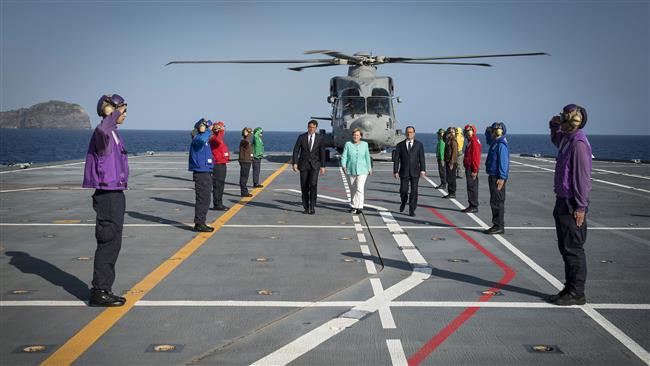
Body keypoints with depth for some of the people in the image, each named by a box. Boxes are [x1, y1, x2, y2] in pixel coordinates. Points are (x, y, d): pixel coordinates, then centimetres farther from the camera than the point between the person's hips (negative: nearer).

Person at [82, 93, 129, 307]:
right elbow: (103, 129, -43)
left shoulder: (113, 134, 17)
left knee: (112, 244, 14)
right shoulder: (102, 133, -15)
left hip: (115, 194, 10)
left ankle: (103, 290, 22)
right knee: (109, 243, -6)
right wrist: (115, 114, -26)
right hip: (107, 195, -10)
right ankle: (99, 292, 1)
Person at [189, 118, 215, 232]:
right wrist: (209, 130, -26)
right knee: (202, 200, -8)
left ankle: (200, 223, 22)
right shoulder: (197, 138, -13)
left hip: (206, 173, 10)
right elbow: (202, 140, -38)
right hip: (201, 173, -10)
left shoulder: (205, 139, 16)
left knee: (205, 200, 14)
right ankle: (199, 224, -3)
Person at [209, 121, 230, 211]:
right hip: (218, 165, -10)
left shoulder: (220, 139, 19)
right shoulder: (213, 138, -13)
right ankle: (217, 205, -2)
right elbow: (217, 140, -38)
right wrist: (221, 131, -28)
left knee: (220, 186, 15)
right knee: (217, 186, -6)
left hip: (222, 165, 10)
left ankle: (219, 204, 22)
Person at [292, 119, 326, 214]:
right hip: (303, 164, 1)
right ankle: (306, 207, 14)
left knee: (313, 184, -17)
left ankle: (312, 206, -10)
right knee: (304, 186, 3)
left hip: (314, 165, -1)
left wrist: (323, 166, 1)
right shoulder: (301, 137, 0)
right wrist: (294, 163, -11)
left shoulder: (319, 138, 1)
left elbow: (322, 152, 4)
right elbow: (296, 150, -1)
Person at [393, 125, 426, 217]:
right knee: (403, 191, -1)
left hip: (415, 172, 0)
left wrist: (423, 170, -11)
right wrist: (395, 171, -5)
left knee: (414, 191, -3)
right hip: (404, 172, 0)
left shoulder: (419, 145, 6)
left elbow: (422, 158, 0)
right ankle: (403, 203, 30)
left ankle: (412, 210, 4)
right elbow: (396, 159, 3)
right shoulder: (400, 145, 6)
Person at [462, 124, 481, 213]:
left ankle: (474, 206, -4)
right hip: (469, 168, 11)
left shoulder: (474, 142, -15)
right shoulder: (470, 141, 18)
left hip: (472, 168, -11)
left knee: (472, 187, -8)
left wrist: (474, 171, -22)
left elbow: (476, 157, -21)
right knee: (471, 187, 13)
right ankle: (472, 206, 19)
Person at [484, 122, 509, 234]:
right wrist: (487, 131, 19)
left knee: (497, 202, -7)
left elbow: (503, 162, -22)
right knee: (494, 202, 13)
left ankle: (499, 227, -4)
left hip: (498, 178, -10)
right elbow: (488, 140, 38)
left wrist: (501, 178, -25)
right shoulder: (495, 143, 13)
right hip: (493, 176, 10)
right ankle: (496, 225, 20)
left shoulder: (501, 145, -17)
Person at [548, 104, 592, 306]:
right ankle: (569, 288, 23)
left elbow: (582, 177, -20)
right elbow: (556, 140, 38)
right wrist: (555, 125, 16)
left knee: (573, 249, -4)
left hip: (572, 204, -10)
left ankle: (577, 293, 2)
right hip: (563, 201, 10)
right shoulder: (567, 139, 12)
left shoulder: (579, 143, -18)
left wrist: (581, 207, -21)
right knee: (565, 248, 14)